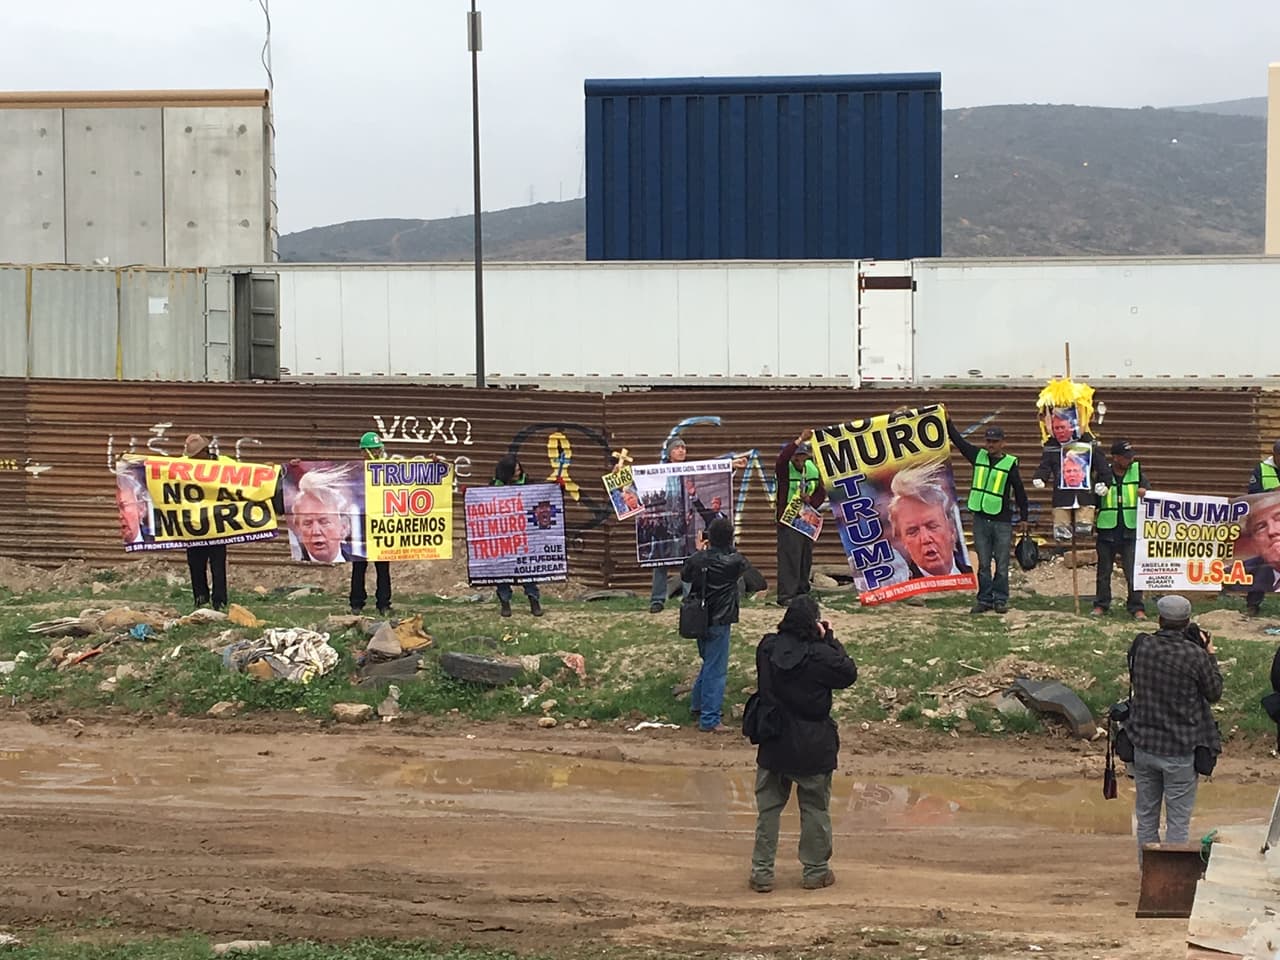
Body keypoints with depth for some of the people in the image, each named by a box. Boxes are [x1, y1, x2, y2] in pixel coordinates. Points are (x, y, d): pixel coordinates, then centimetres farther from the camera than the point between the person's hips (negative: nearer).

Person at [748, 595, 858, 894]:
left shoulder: (767, 648, -6)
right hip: (812, 748, -4)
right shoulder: (819, 655, -21)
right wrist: (829, 639, -3)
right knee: (815, 808, 12)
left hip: (773, 744, 4)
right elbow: (849, 674, -7)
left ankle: (761, 872, 15)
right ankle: (815, 871, 22)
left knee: (768, 808, 13)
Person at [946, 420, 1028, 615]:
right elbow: (958, 441, 13)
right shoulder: (979, 456, 7)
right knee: (983, 563, 6)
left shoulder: (1010, 463, -2)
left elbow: (1019, 491, 3)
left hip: (1002, 520, -3)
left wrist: (1023, 517, 4)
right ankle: (984, 599, 11)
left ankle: (1000, 599, 10)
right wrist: (948, 422, 7)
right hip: (980, 519, 3)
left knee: (1002, 564, 1)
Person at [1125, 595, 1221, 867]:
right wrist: (1211, 656, 9)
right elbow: (1214, 692, -3)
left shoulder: (1141, 646, -7)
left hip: (1143, 745, 4)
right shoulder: (1195, 656, -18)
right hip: (1180, 752, -4)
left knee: (1146, 815, 18)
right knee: (1177, 820, 8)